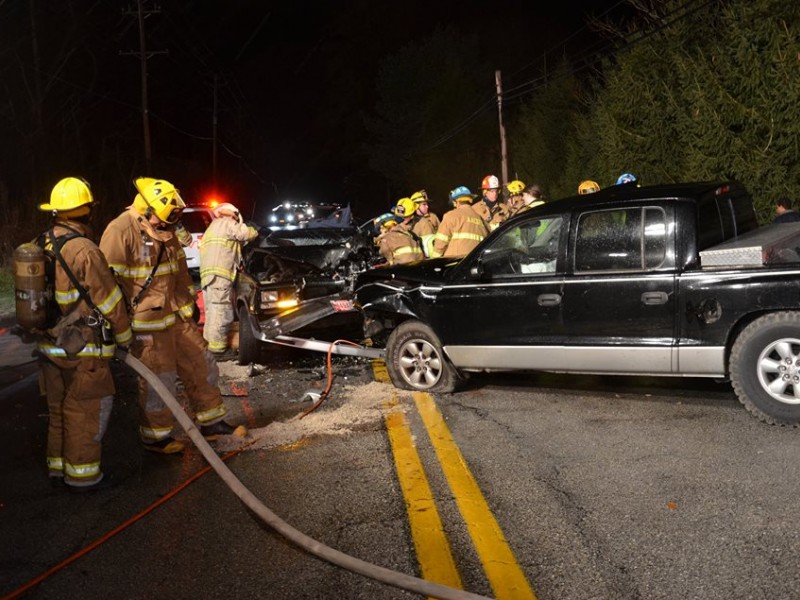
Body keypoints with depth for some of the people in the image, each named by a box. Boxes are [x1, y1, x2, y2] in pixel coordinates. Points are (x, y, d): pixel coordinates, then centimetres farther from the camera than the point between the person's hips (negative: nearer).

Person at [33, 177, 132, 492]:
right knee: (87, 409, 2)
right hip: (82, 349, -8)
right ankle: (82, 474, 9)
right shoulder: (84, 250, -19)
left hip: (50, 345, 8)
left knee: (59, 409, 18)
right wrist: (125, 337, -1)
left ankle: (59, 467, 28)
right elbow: (110, 300, -14)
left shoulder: (41, 246, 6)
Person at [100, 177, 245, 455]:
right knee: (158, 380, 2)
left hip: (176, 317, 8)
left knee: (201, 364, 13)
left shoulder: (165, 232, 9)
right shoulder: (120, 233, -17)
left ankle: (212, 422, 28)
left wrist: (188, 308, 18)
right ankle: (155, 436, 22)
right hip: (147, 324, -8)